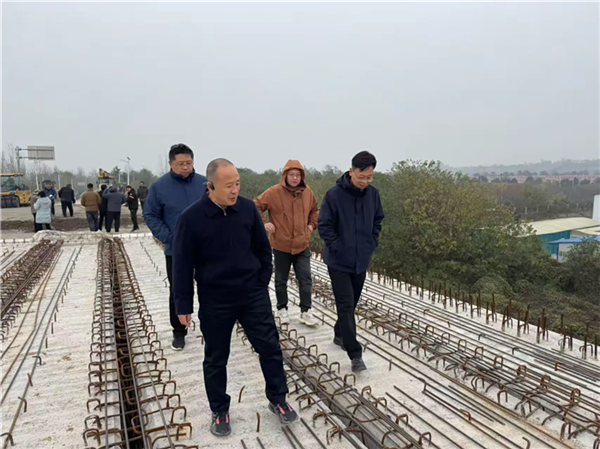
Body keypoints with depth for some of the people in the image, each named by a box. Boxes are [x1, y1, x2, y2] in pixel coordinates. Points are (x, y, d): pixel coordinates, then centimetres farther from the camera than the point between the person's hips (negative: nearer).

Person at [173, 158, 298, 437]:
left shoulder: (248, 208, -6)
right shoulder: (191, 218, -14)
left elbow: (263, 248, 6)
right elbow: (182, 265, -8)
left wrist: (262, 282, 5)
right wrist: (183, 305, -5)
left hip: (253, 295, 2)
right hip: (214, 301, -2)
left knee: (270, 348, 9)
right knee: (216, 359, 13)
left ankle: (278, 400, 31)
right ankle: (219, 411, 35)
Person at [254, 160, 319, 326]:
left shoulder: (307, 192, 1)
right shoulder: (274, 192, -12)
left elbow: (315, 210, 19)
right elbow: (255, 207, -5)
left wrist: (312, 225, 7)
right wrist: (262, 225, -12)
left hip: (302, 246, 3)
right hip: (281, 246, -3)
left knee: (306, 280, 3)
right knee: (281, 280, 12)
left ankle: (305, 312, 13)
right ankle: (282, 309, 29)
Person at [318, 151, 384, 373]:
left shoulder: (373, 193, -2)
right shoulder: (334, 194, -17)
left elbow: (378, 221, 11)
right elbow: (324, 225, -13)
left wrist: (372, 244, 3)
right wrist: (338, 248, -14)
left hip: (361, 260, 5)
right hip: (339, 261, -5)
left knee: (352, 303, 18)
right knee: (345, 306, -3)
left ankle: (340, 335, 39)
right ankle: (355, 355, 3)